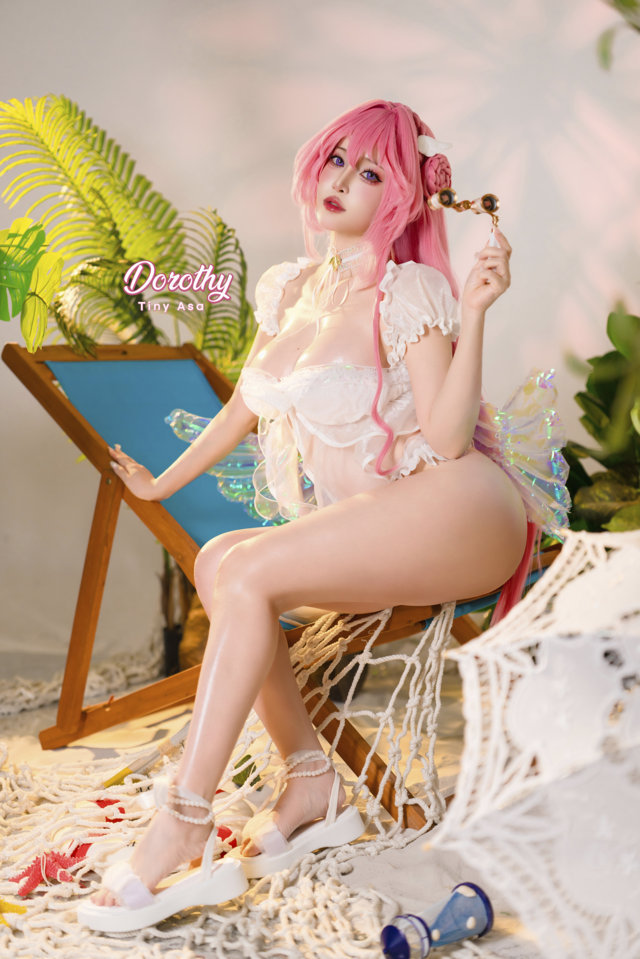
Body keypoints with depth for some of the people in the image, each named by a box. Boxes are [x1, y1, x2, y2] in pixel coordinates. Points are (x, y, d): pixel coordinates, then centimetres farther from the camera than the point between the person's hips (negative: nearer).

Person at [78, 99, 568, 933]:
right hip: (369, 534, 7)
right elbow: (245, 406, 25)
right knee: (218, 563, -16)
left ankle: (185, 822, -21)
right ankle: (313, 787, -8)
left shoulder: (411, 291, -7)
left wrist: (472, 313, -22)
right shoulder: (289, 290, 14)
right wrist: (162, 483, 30)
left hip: (456, 513, -7)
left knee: (243, 570, -24)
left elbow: (447, 439, -16)